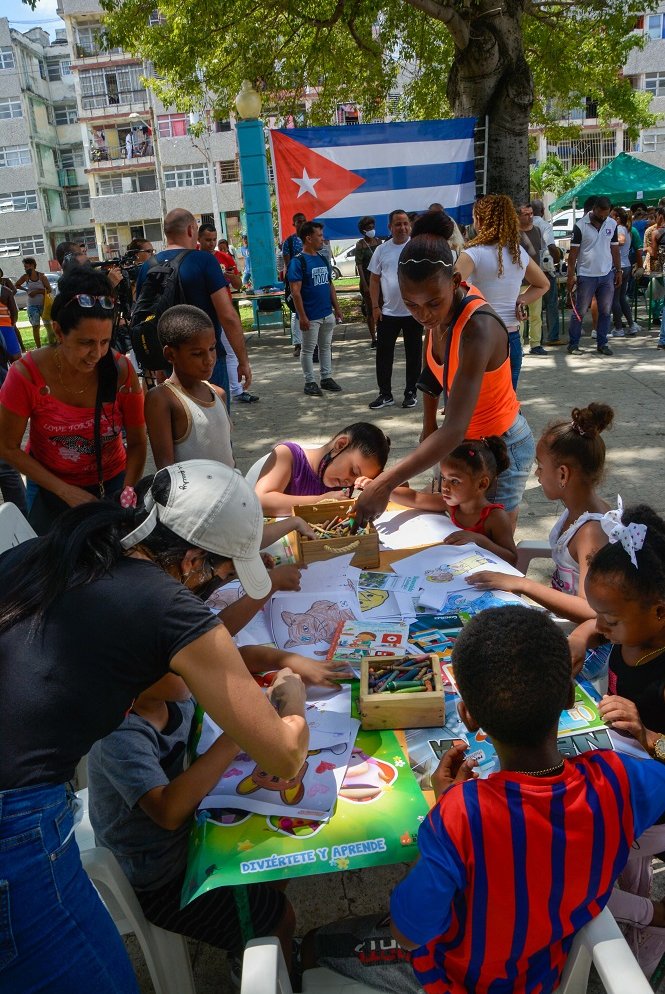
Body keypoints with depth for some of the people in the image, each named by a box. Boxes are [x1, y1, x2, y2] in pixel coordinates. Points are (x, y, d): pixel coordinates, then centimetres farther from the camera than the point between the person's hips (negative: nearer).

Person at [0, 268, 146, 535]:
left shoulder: (121, 370, -20)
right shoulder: (27, 373, -22)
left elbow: (137, 442, -11)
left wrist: (128, 491, -25)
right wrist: (65, 491, -17)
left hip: (112, 484, 1)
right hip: (51, 491, 0)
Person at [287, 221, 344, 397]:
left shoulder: (323, 259, 10)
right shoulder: (297, 262, -12)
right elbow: (295, 291, -16)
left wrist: (336, 308, 13)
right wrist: (302, 316, -20)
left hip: (328, 314, 7)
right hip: (310, 316, -7)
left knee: (326, 347, 14)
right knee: (308, 350, 4)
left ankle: (327, 378, 25)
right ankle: (310, 382, 13)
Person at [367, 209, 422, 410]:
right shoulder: (382, 250, 4)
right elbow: (374, 279, 7)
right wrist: (375, 306, 1)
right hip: (388, 312, 2)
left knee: (413, 355, 7)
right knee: (384, 354, 4)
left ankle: (410, 392, 19)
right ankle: (385, 394, 14)